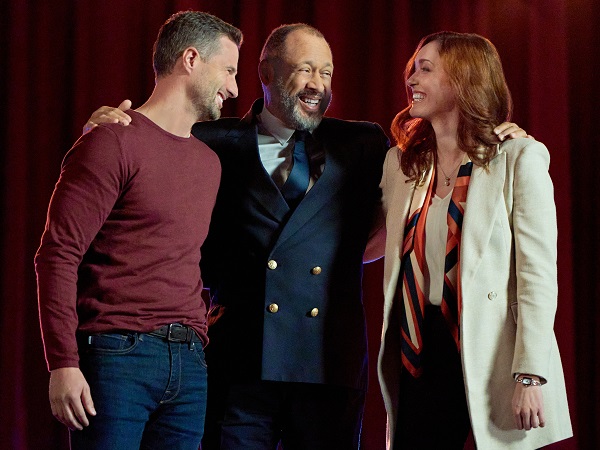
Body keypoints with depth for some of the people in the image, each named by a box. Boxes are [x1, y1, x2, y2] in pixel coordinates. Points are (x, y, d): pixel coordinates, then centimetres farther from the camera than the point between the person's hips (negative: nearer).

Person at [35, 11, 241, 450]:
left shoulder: (209, 162, 19)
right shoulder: (115, 142, -5)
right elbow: (58, 255, -10)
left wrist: (198, 341, 11)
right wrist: (63, 364, -17)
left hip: (189, 364, 7)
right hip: (118, 354, -7)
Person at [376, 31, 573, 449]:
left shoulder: (519, 158, -3)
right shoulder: (401, 162, 13)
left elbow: (539, 273, -9)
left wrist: (530, 376, -16)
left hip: (491, 359, -4)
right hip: (422, 357, 5)